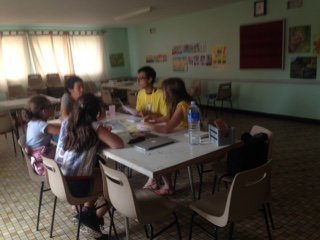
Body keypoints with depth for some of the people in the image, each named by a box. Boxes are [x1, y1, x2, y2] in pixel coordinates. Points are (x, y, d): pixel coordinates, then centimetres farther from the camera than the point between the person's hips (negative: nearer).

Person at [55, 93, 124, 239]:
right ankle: (93, 221, 21)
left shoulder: (66, 122, 3)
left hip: (58, 180, 7)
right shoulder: (94, 127, -15)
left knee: (99, 173, 29)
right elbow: (119, 144, -20)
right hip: (76, 186, -7)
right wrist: (105, 135, -1)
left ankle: (86, 212, 31)